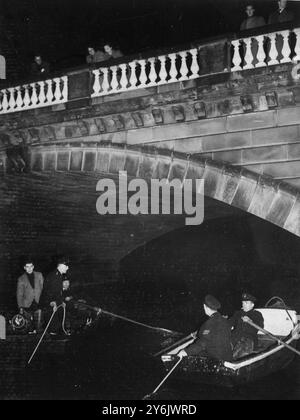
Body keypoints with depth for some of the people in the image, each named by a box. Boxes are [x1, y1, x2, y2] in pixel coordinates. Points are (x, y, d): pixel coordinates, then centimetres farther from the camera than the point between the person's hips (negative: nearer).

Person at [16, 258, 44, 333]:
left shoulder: (39, 275, 7)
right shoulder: (21, 279, 3)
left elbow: (43, 288, 10)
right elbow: (19, 294, 6)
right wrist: (20, 307, 0)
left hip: (38, 303, 0)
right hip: (27, 305, 0)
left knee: (38, 325, -4)